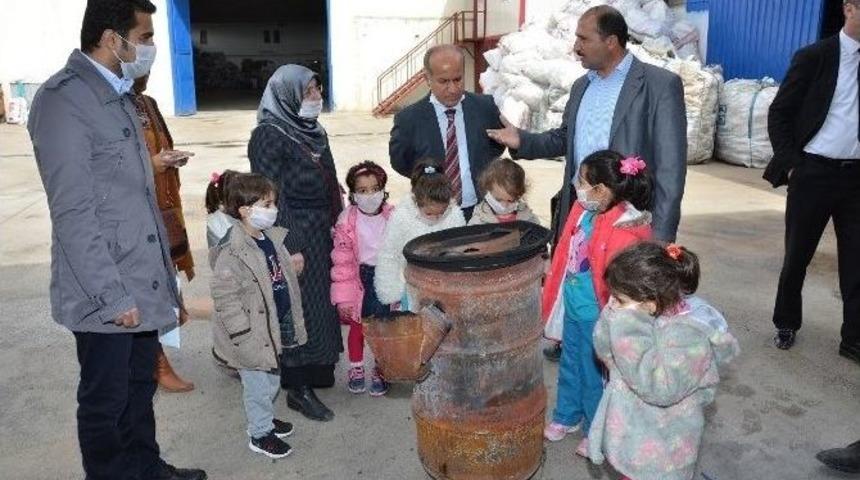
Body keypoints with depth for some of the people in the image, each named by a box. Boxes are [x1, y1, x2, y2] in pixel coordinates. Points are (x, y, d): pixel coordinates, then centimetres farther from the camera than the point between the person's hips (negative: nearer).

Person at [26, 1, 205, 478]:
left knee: (140, 389, 21)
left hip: (141, 283, 8)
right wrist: (114, 295, -19)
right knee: (105, 401, 10)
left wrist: (163, 272, 14)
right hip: (106, 295, -8)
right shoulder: (63, 99, -15)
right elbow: (73, 214, -19)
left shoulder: (117, 96, 13)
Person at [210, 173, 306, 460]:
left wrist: (290, 323, 19)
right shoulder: (232, 253, -24)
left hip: (273, 328, 8)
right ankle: (260, 434, 25)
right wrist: (245, 337, -20)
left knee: (272, 379, 23)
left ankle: (264, 418, 43)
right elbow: (225, 298, -22)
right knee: (258, 385, 7)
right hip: (253, 334, -8)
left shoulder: (272, 238, 3)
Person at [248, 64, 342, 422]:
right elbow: (270, 196, -18)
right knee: (300, 307, -1)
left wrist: (336, 226, 15)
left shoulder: (313, 131, 10)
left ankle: (315, 369, 34)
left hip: (323, 234, 8)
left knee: (319, 302, 17)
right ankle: (298, 388, 11)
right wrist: (289, 249, -20)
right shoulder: (269, 136, -14)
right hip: (295, 236, -8)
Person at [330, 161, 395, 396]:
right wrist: (343, 296, -11)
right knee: (357, 326, 16)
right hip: (360, 279, -1)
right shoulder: (347, 221, -13)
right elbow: (342, 260, -11)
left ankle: (380, 371, 34)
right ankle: (356, 369, 38)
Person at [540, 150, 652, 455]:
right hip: (573, 309, 7)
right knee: (569, 366, 25)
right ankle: (566, 417, 47)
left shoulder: (623, 233, -28)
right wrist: (554, 296, 15)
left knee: (594, 374, 13)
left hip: (596, 316, -7)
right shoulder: (584, 213, -4)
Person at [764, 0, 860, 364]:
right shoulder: (815, 56, -4)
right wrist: (790, 164, -8)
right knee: (797, 255, 10)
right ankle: (786, 323, 29)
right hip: (814, 172, -3)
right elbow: (779, 113, -3)